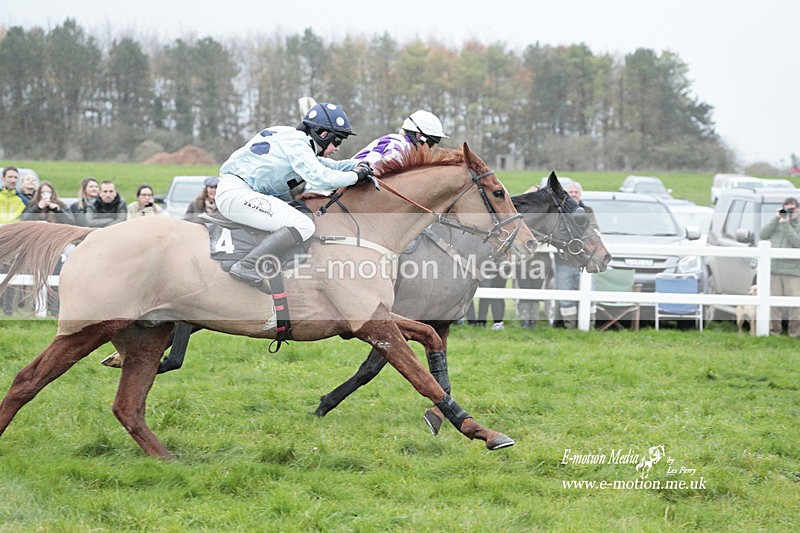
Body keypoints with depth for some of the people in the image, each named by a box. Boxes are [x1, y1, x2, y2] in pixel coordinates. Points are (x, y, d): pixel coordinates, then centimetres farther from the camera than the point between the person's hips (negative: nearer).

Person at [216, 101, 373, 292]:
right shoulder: (296, 141, -9)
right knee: (303, 226, -20)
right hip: (236, 194, -11)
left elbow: (327, 165, 30)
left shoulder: (295, 138, 21)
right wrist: (355, 176, -7)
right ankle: (247, 266, -27)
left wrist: (358, 165, 14)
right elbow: (319, 178, -21)